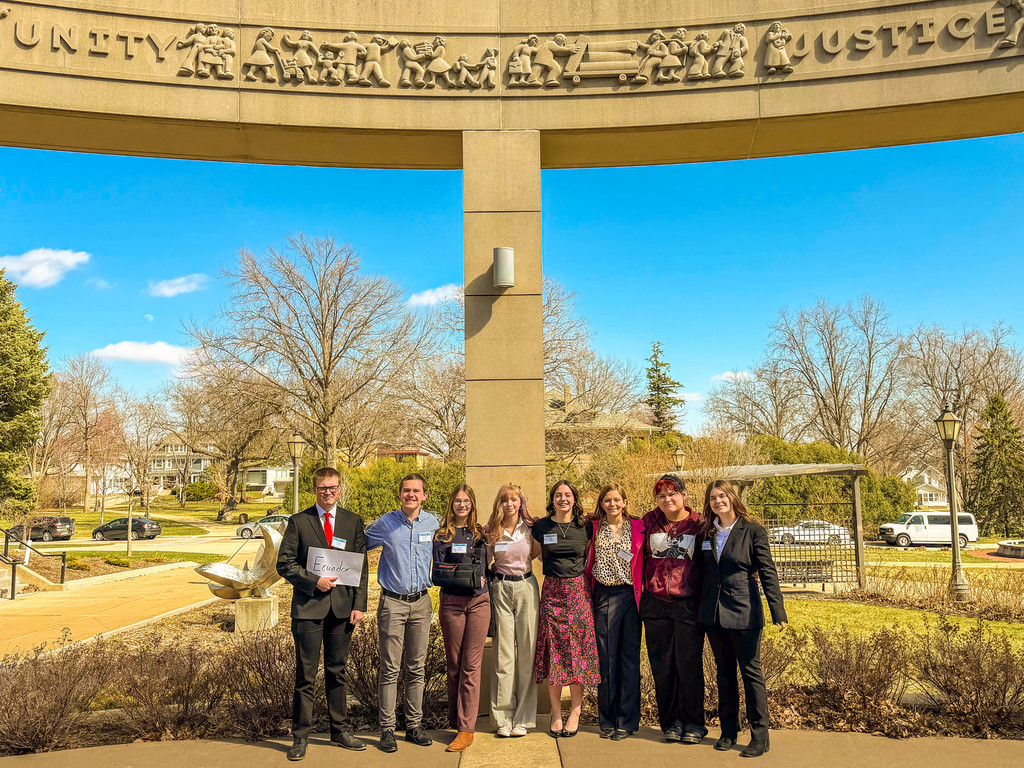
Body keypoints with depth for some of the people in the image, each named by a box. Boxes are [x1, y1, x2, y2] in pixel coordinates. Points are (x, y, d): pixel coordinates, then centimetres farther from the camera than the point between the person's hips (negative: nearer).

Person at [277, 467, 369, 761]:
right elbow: (285, 563, -1)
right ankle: (300, 737, 15)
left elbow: (361, 566, 7)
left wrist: (359, 604, -1)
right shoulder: (299, 522, 1)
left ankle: (341, 731, 24)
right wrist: (313, 581, -13)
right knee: (305, 676, 2)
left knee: (337, 672, 12)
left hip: (342, 608, 2)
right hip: (308, 607, -2)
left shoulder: (353, 522, 8)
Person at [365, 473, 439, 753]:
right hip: (393, 603, -3)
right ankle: (387, 730, 9)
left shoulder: (433, 523, 3)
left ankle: (414, 725, 21)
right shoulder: (385, 524, -4)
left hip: (421, 603, 3)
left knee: (416, 668, 10)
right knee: (390, 670, -1)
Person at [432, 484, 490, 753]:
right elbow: (437, 574, -1)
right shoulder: (442, 535, 4)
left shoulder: (481, 533, 10)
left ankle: (466, 729, 0)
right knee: (454, 664, 8)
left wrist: (482, 580, -1)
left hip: (479, 602, 1)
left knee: (471, 665, -2)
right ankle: (455, 721, 22)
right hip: (451, 602, -1)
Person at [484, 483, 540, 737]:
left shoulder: (530, 528, 3)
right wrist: (489, 543, -4)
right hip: (500, 589, 0)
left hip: (526, 587, 0)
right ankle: (503, 718, 9)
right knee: (503, 653, 0)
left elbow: (537, 555, 12)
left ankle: (523, 718, 11)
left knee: (527, 651, 1)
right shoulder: (492, 531, 4)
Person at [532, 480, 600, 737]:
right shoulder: (541, 527, 2)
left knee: (578, 650, 1)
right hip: (551, 592, 0)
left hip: (578, 591, 0)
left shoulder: (585, 527, 3)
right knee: (553, 650, 1)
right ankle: (556, 713, 12)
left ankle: (575, 712, 12)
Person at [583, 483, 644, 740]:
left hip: (629, 596, -1)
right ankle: (607, 720, 16)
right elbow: (587, 563, 12)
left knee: (629, 657, 3)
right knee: (605, 657, 3)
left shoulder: (637, 527, 4)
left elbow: (644, 563, 5)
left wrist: (642, 592, -2)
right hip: (603, 596, 1)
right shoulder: (594, 528, 7)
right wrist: (587, 593, 3)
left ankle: (626, 721, 14)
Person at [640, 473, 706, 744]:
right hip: (656, 604, 2)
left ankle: (693, 723, 16)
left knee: (689, 665, 0)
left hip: (688, 604, -2)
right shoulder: (649, 521, 5)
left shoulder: (699, 523, -1)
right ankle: (671, 722, 21)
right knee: (662, 666, 7)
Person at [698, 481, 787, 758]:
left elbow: (768, 573, -8)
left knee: (751, 672, 2)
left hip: (743, 612, -5)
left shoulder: (753, 531, -7)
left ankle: (760, 736, 11)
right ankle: (728, 730, 25)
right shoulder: (707, 533, 7)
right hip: (713, 613, 5)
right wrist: (699, 607, 10)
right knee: (724, 673, 14)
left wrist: (778, 611, -14)